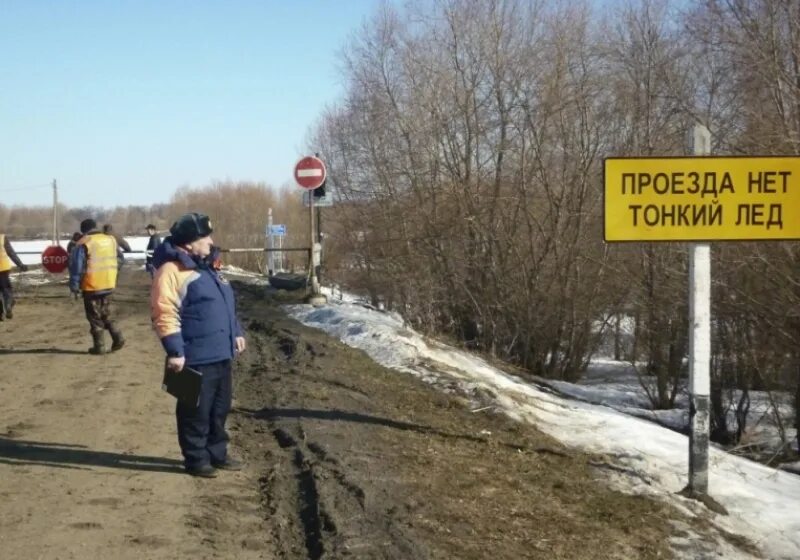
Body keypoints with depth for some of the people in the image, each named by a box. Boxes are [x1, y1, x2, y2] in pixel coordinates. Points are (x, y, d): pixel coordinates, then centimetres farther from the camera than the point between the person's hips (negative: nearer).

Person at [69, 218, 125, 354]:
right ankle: (117, 337, 5)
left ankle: (99, 346, 6)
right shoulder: (111, 240, 7)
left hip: (92, 287, -5)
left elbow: (76, 267, -9)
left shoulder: (83, 244, -10)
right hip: (109, 285, 5)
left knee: (95, 317, 5)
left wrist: (74, 287, -3)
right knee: (106, 314, 19)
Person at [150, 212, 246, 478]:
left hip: (221, 354, 9)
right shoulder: (172, 270, -15)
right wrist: (175, 351, -23)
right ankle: (196, 459, 11)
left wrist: (236, 333, 23)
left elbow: (226, 305, 26)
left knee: (220, 408, 16)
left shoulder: (207, 267, 16)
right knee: (196, 411, 0)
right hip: (196, 358, -9)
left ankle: (217, 453, 28)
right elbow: (165, 314, -20)